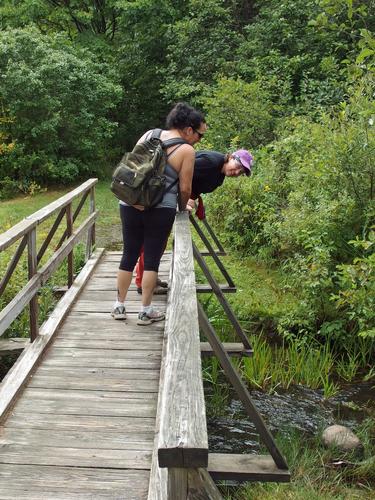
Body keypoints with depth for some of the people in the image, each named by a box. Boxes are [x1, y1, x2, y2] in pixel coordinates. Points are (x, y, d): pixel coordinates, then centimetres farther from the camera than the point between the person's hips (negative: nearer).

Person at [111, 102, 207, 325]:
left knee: (129, 255, 14)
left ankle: (120, 306, 23)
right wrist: (183, 207, 14)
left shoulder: (149, 134, 9)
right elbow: (185, 188, -6)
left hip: (131, 204, 5)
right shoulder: (187, 151, -6)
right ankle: (146, 311, 13)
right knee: (152, 259, 6)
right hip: (160, 210, -5)